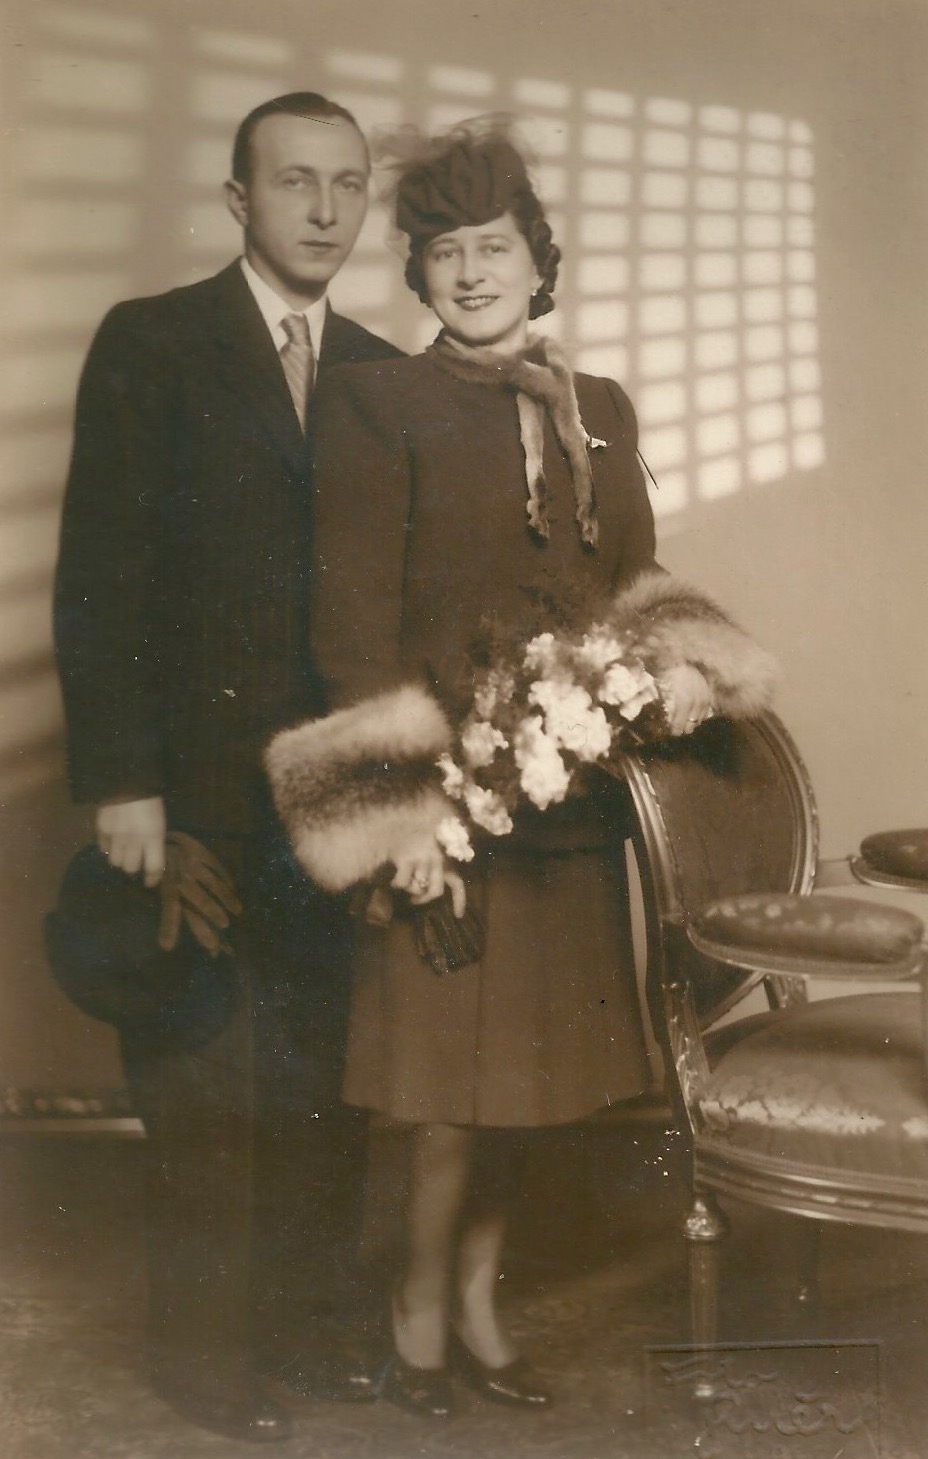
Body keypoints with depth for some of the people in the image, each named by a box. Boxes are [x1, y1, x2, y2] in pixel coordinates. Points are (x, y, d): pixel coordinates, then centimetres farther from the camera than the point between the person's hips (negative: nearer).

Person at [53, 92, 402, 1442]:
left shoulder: (381, 372, 12)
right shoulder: (150, 344, -1)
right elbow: (98, 577, -6)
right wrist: (120, 780, -12)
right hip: (200, 780, -3)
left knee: (322, 1069, 5)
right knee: (209, 1082, 5)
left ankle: (295, 1313, 22)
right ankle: (207, 1347, 21)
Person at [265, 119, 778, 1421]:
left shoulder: (600, 409, 14)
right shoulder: (376, 405, -3)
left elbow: (639, 586, 17)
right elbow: (354, 617, -9)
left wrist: (673, 661, -6)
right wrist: (399, 801, -15)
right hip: (449, 782, -5)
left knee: (519, 1061, 12)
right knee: (456, 1073, 0)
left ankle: (477, 1306, 28)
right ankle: (423, 1317, 21)